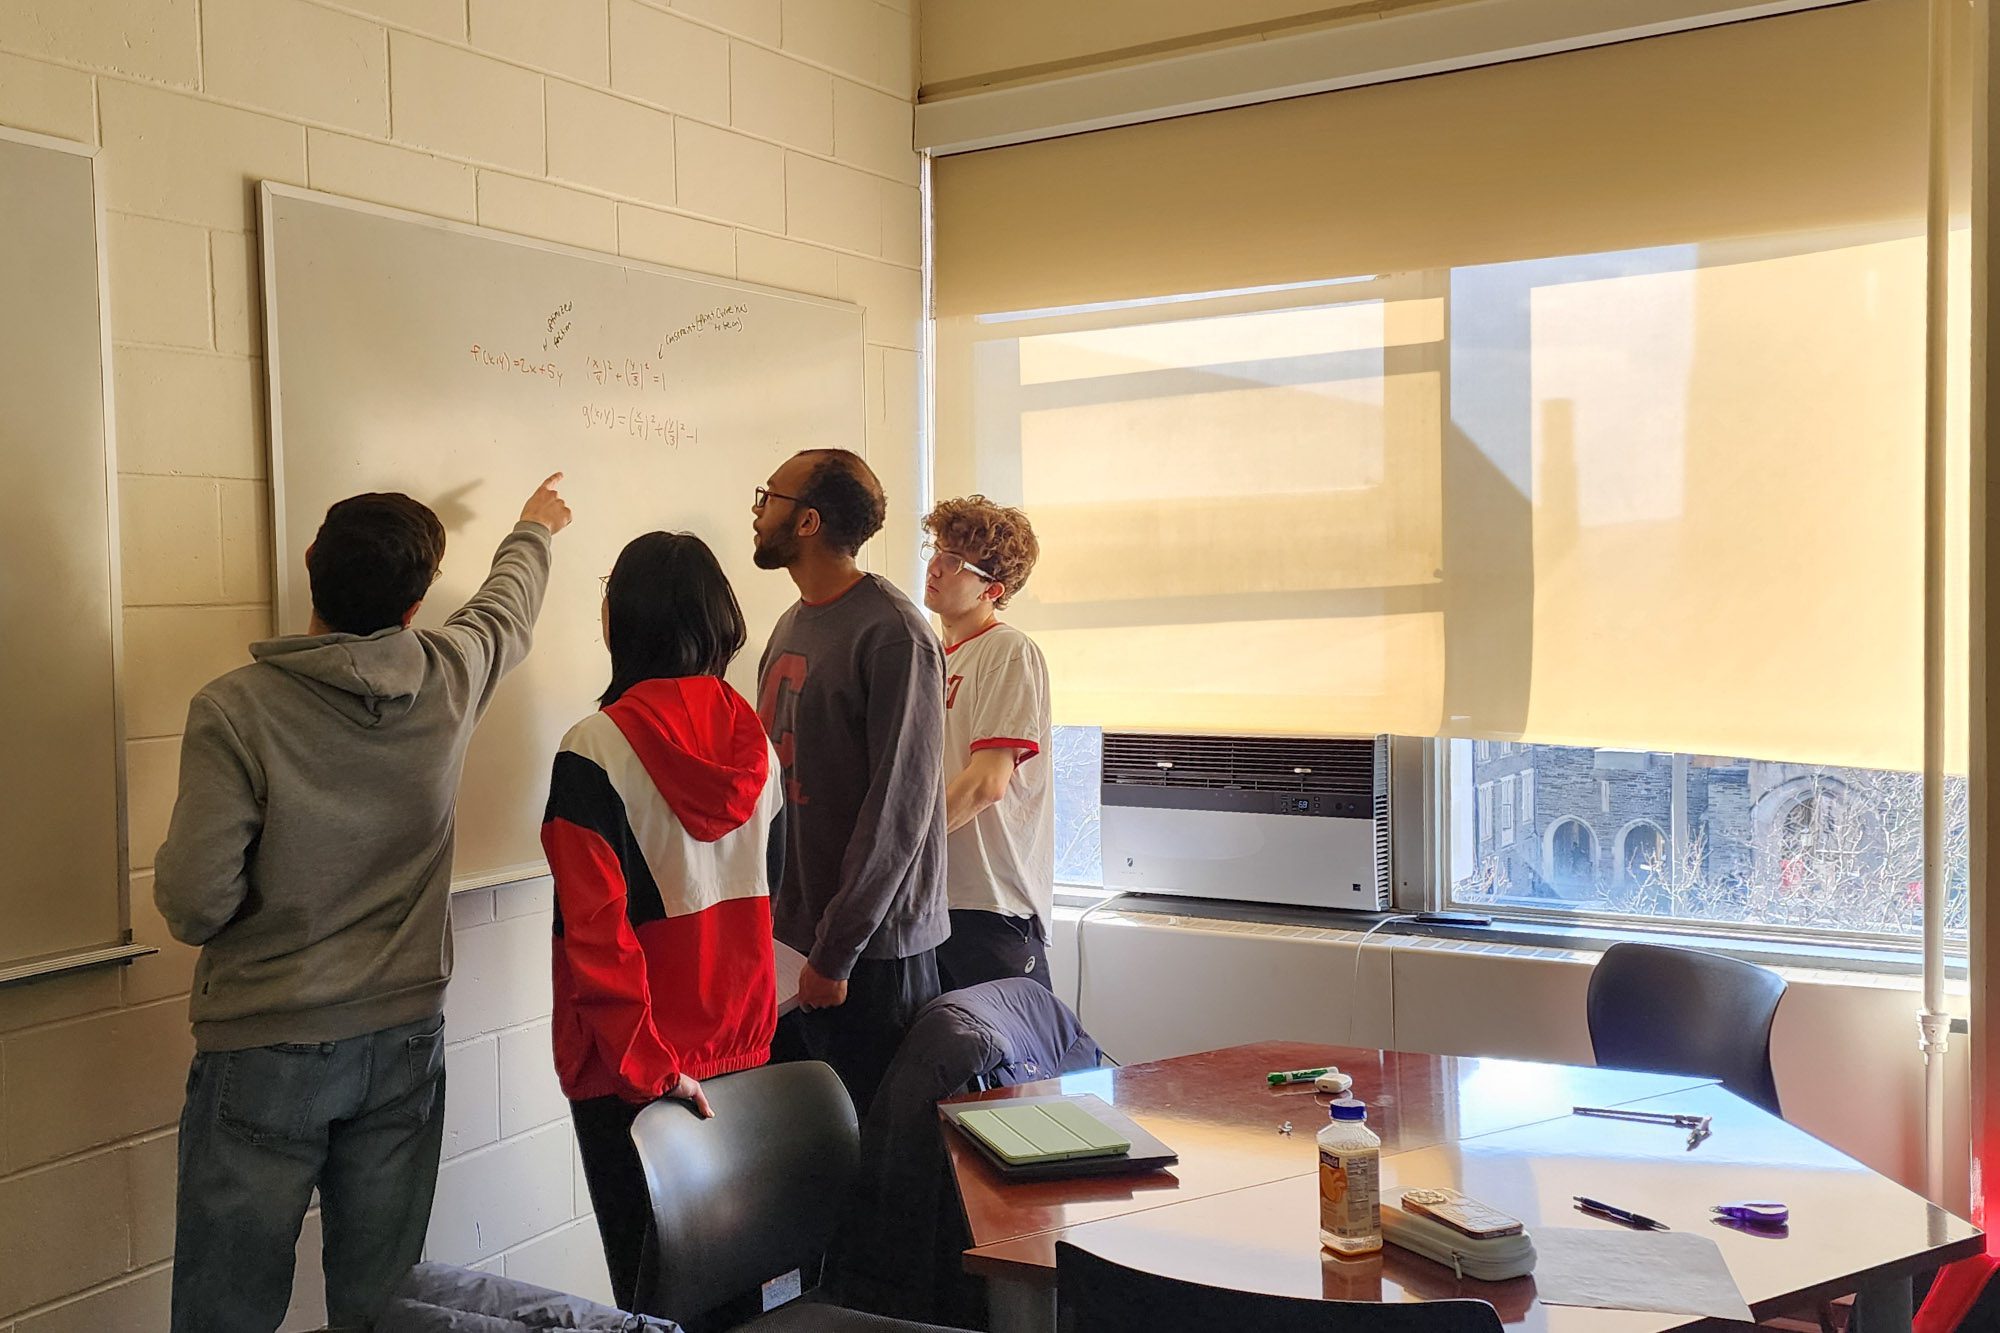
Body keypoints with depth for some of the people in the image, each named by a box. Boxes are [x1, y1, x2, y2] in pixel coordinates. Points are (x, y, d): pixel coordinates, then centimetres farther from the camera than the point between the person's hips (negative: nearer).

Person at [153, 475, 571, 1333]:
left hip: (264, 1055, -3)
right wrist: (534, 530, 37)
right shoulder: (450, 679, -6)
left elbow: (195, 905, -16)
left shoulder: (233, 711, -17)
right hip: (404, 1038, 3)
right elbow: (509, 607, 17)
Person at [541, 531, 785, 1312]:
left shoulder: (596, 749, -16)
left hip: (632, 1071, -5)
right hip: (740, 1045, 5)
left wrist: (646, 1064, -16)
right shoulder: (752, 740, 1)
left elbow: (594, 930, -20)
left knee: (651, 1280, 7)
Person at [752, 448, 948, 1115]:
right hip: (791, 933, 8)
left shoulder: (893, 635, -15)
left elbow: (899, 808, -18)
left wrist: (836, 952, -17)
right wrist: (776, 914, 9)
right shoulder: (792, 624, 12)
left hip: (872, 947, -8)